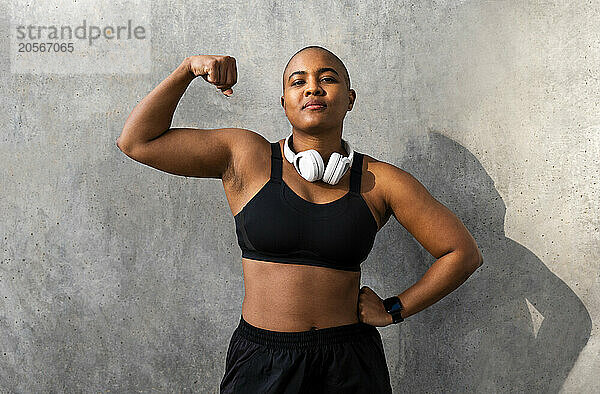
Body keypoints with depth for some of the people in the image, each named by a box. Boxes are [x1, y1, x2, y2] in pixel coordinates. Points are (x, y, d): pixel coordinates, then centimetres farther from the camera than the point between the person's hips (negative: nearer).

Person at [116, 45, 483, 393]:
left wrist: (395, 310, 1)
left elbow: (464, 252, 4)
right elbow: (137, 141, -2)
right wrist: (189, 68, -9)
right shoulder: (246, 158, -2)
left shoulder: (381, 181, -3)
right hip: (261, 365, 0)